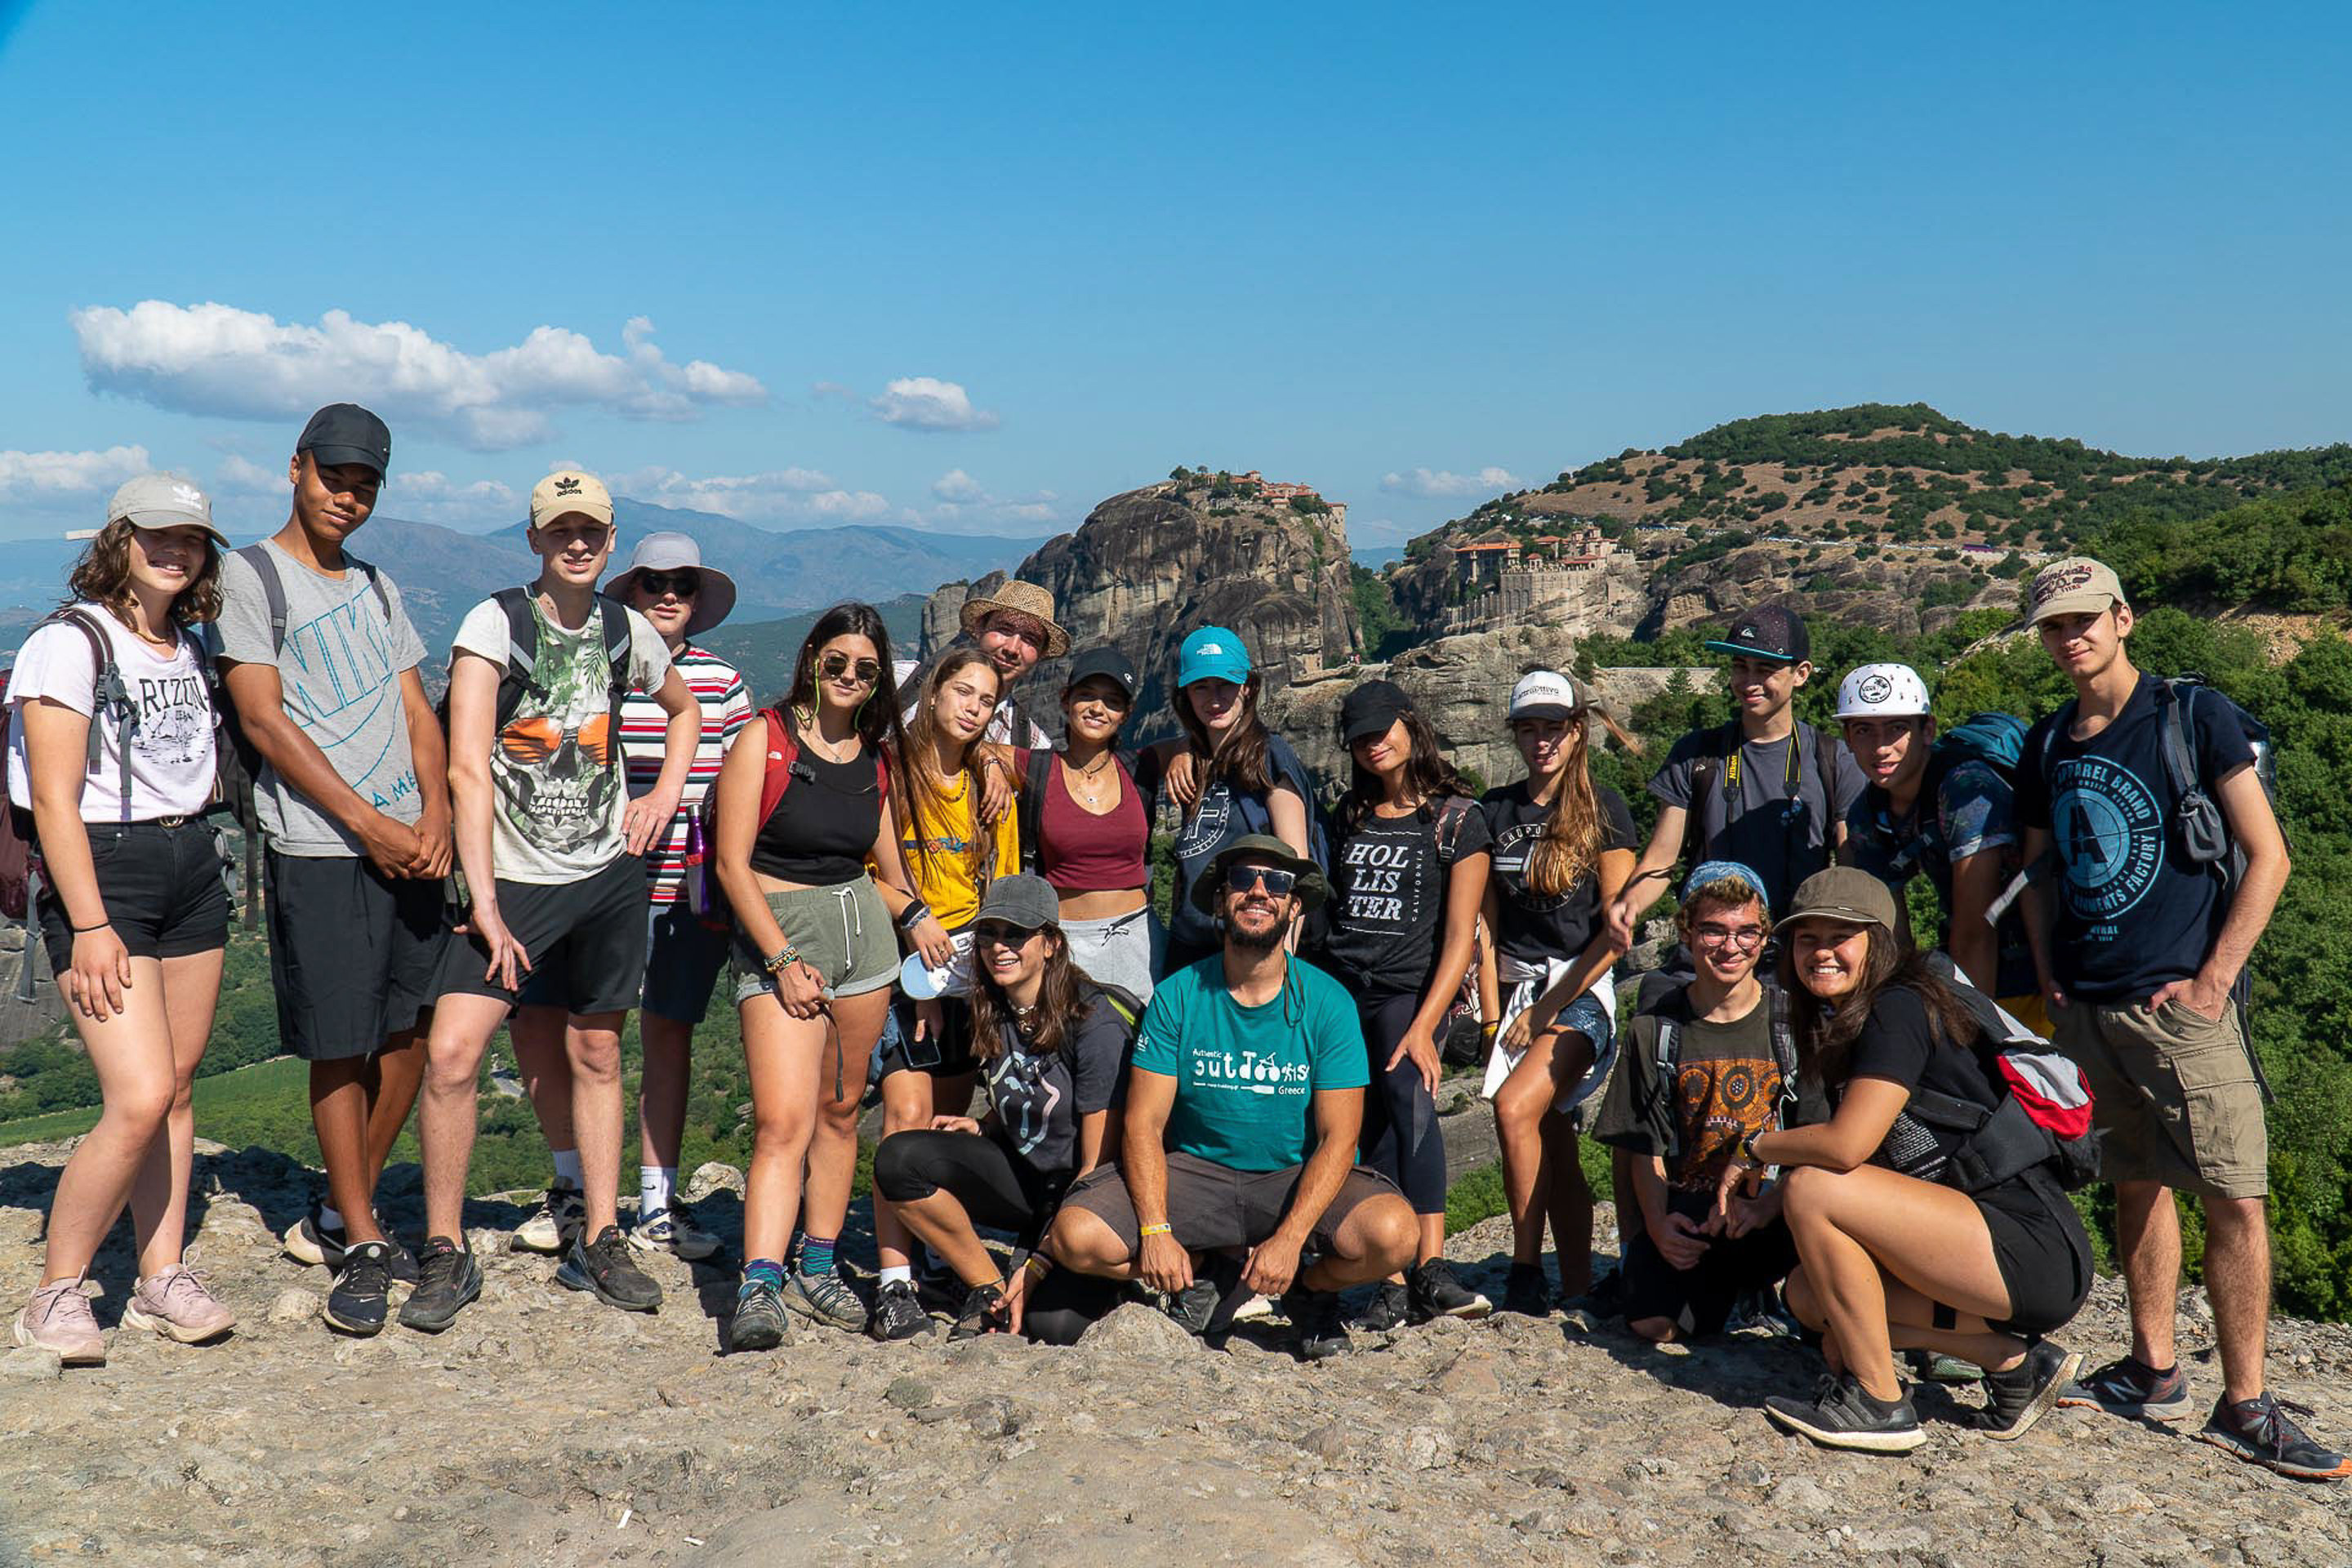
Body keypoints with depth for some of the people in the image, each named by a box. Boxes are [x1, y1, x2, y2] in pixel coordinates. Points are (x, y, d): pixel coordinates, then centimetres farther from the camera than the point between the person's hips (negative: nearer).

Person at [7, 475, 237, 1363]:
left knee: (175, 1087, 7)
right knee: (139, 1098, -14)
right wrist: (90, 927, -18)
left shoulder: (187, 648, 14)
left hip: (193, 865, 7)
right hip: (100, 873, -7)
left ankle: (161, 1281, 15)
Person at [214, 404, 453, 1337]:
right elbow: (264, 718, -8)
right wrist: (369, 823, -13)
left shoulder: (376, 589, 19)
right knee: (339, 1048, -2)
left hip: (409, 843, 6)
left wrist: (435, 815, -2)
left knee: (410, 1033, 7)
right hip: (318, 849, -6)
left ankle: (341, 1215, 24)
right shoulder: (251, 575, 0)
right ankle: (360, 1247, 9)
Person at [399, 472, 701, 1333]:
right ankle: (444, 1254, 3)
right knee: (449, 1053, -14)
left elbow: (684, 709, 25)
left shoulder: (627, 631, 4)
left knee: (596, 1053, 11)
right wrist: (484, 904, -22)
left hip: (610, 872, 4)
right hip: (514, 878, -3)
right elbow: (467, 768, -16)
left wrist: (666, 793, 7)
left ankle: (598, 1243, 23)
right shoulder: (495, 624, -9)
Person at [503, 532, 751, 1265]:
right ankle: (573, 1188, 16)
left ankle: (656, 1206, 16)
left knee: (669, 1035, 5)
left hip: (688, 889, 1)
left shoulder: (721, 680, 8)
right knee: (536, 1021, -4)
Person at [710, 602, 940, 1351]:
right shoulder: (765, 737, -5)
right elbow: (732, 863, -9)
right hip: (778, 932, -5)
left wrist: (912, 913, 4)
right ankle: (760, 1288, -19)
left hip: (864, 931, 5)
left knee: (840, 1112, 9)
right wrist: (783, 960, -14)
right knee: (784, 1120, -16)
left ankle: (818, 1269, 19)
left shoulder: (876, 751, 11)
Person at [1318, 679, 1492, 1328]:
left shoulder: (1457, 817, 3)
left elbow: (1461, 935, -3)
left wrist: (1425, 1025, -14)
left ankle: (1427, 1271, -33)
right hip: (1339, 984, 4)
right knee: (1369, 1128, -9)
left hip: (1409, 989, -4)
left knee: (1409, 1093, -28)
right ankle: (1395, 1282, -11)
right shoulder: (1350, 813, 19)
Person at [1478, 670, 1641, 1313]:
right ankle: (1576, 1288, 12)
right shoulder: (1495, 811, 9)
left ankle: (1525, 1271, -11)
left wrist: (1549, 1006, -10)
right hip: (1519, 987, 4)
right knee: (1556, 1146, 4)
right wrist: (1492, 1016, 1)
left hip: (1584, 986, -4)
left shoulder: (1604, 809, -3)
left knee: (1515, 1107, -23)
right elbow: (1486, 924, 9)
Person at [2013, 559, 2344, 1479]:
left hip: (2181, 1001, -5)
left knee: (2235, 1199, -6)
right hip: (2086, 1006, 5)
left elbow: (2267, 856, -5)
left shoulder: (2194, 715, -3)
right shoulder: (2046, 746, 12)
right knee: (2137, 1185, 12)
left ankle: (2244, 1405, 2)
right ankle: (2153, 1373, 22)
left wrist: (2213, 980, -10)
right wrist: (2048, 975, 8)